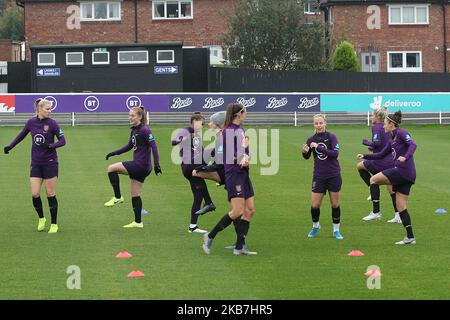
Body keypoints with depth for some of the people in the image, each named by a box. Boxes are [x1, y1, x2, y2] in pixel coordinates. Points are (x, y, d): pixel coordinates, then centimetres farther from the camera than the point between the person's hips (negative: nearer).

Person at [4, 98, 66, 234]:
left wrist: (50, 146, -26)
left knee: (50, 194, 1)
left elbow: (62, 141, -9)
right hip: (36, 163, 3)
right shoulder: (31, 122, 1)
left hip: (50, 163, -3)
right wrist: (10, 146, 10)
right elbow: (22, 135, 17)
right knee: (35, 194, -2)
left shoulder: (52, 123, -9)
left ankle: (54, 224, 13)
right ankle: (41, 219, 22)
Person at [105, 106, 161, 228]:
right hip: (138, 167, 9)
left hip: (141, 166, -9)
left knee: (111, 168, -9)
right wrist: (113, 153, 22)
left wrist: (156, 164, -28)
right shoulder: (134, 130, 12)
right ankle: (138, 222, 18)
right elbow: (129, 146, 25)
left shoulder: (144, 130, -14)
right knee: (135, 195, 12)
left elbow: (153, 146, -20)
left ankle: (118, 197, -1)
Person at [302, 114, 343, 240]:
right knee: (314, 205, 0)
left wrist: (319, 147, -27)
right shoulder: (311, 139, 1)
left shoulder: (331, 137, -8)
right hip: (319, 176, 2)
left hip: (334, 176, -2)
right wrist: (305, 151, -16)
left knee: (335, 204, 5)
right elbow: (307, 157, 7)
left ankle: (336, 230, 19)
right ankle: (315, 226, 26)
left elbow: (335, 153, -20)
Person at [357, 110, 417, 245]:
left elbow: (413, 145, -20)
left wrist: (405, 157, -36)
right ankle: (410, 237, 6)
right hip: (408, 176, 9)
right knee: (401, 207, 7)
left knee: (373, 179, 0)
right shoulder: (393, 140, 23)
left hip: (402, 170, -9)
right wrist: (365, 156, 28)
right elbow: (381, 155, 31)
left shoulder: (401, 133, -4)